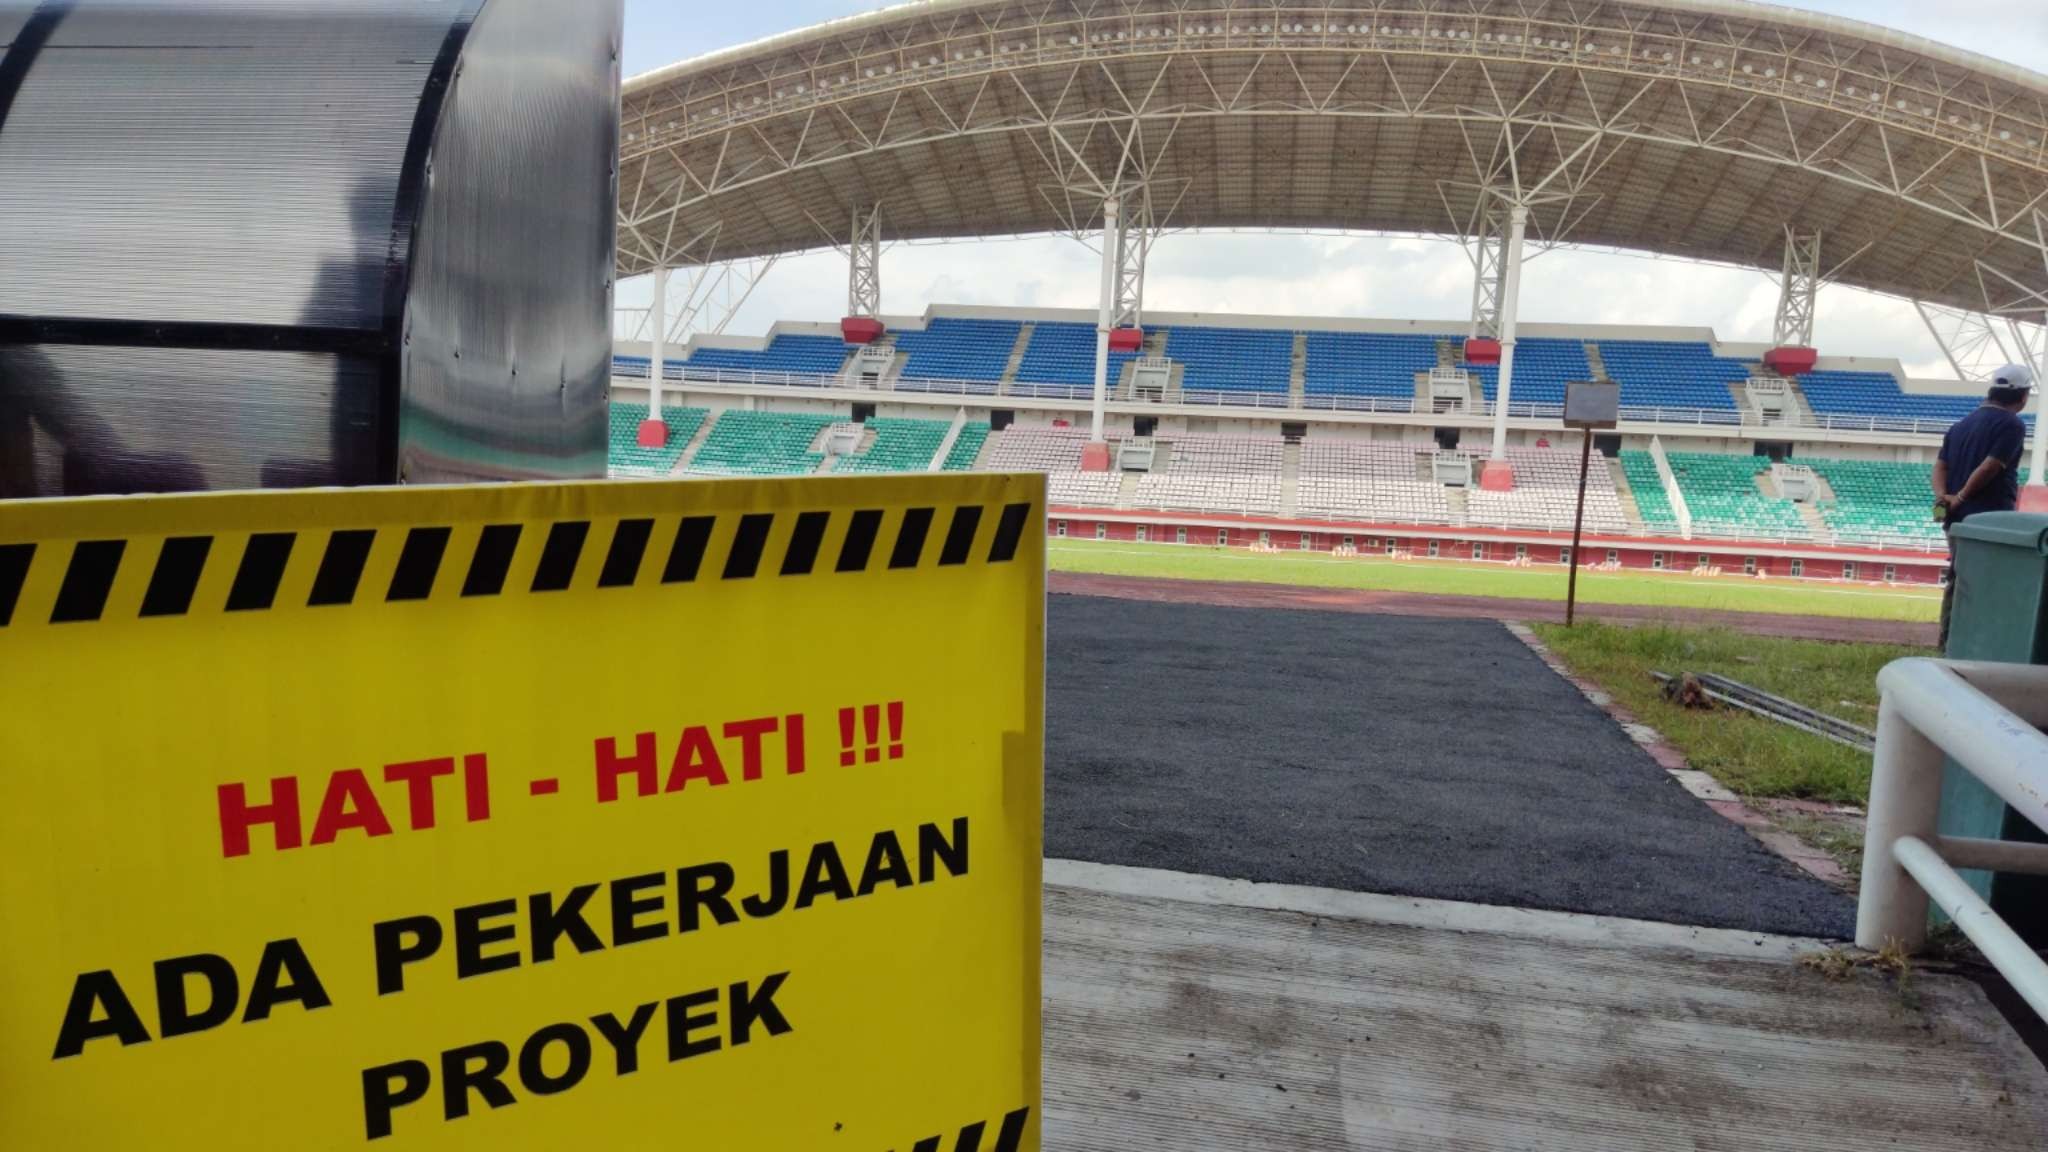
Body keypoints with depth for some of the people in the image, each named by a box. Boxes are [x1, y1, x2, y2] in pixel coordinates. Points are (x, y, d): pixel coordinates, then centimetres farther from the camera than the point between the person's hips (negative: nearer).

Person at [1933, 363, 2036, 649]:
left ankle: (1948, 645, 16)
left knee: (1957, 582, 13)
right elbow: (1990, 467, -19)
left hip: (1958, 519, 8)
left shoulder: (1962, 424, 16)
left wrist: (1943, 496, -7)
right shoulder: (2012, 424, -8)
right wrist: (1960, 497, -12)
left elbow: (1940, 466, 6)